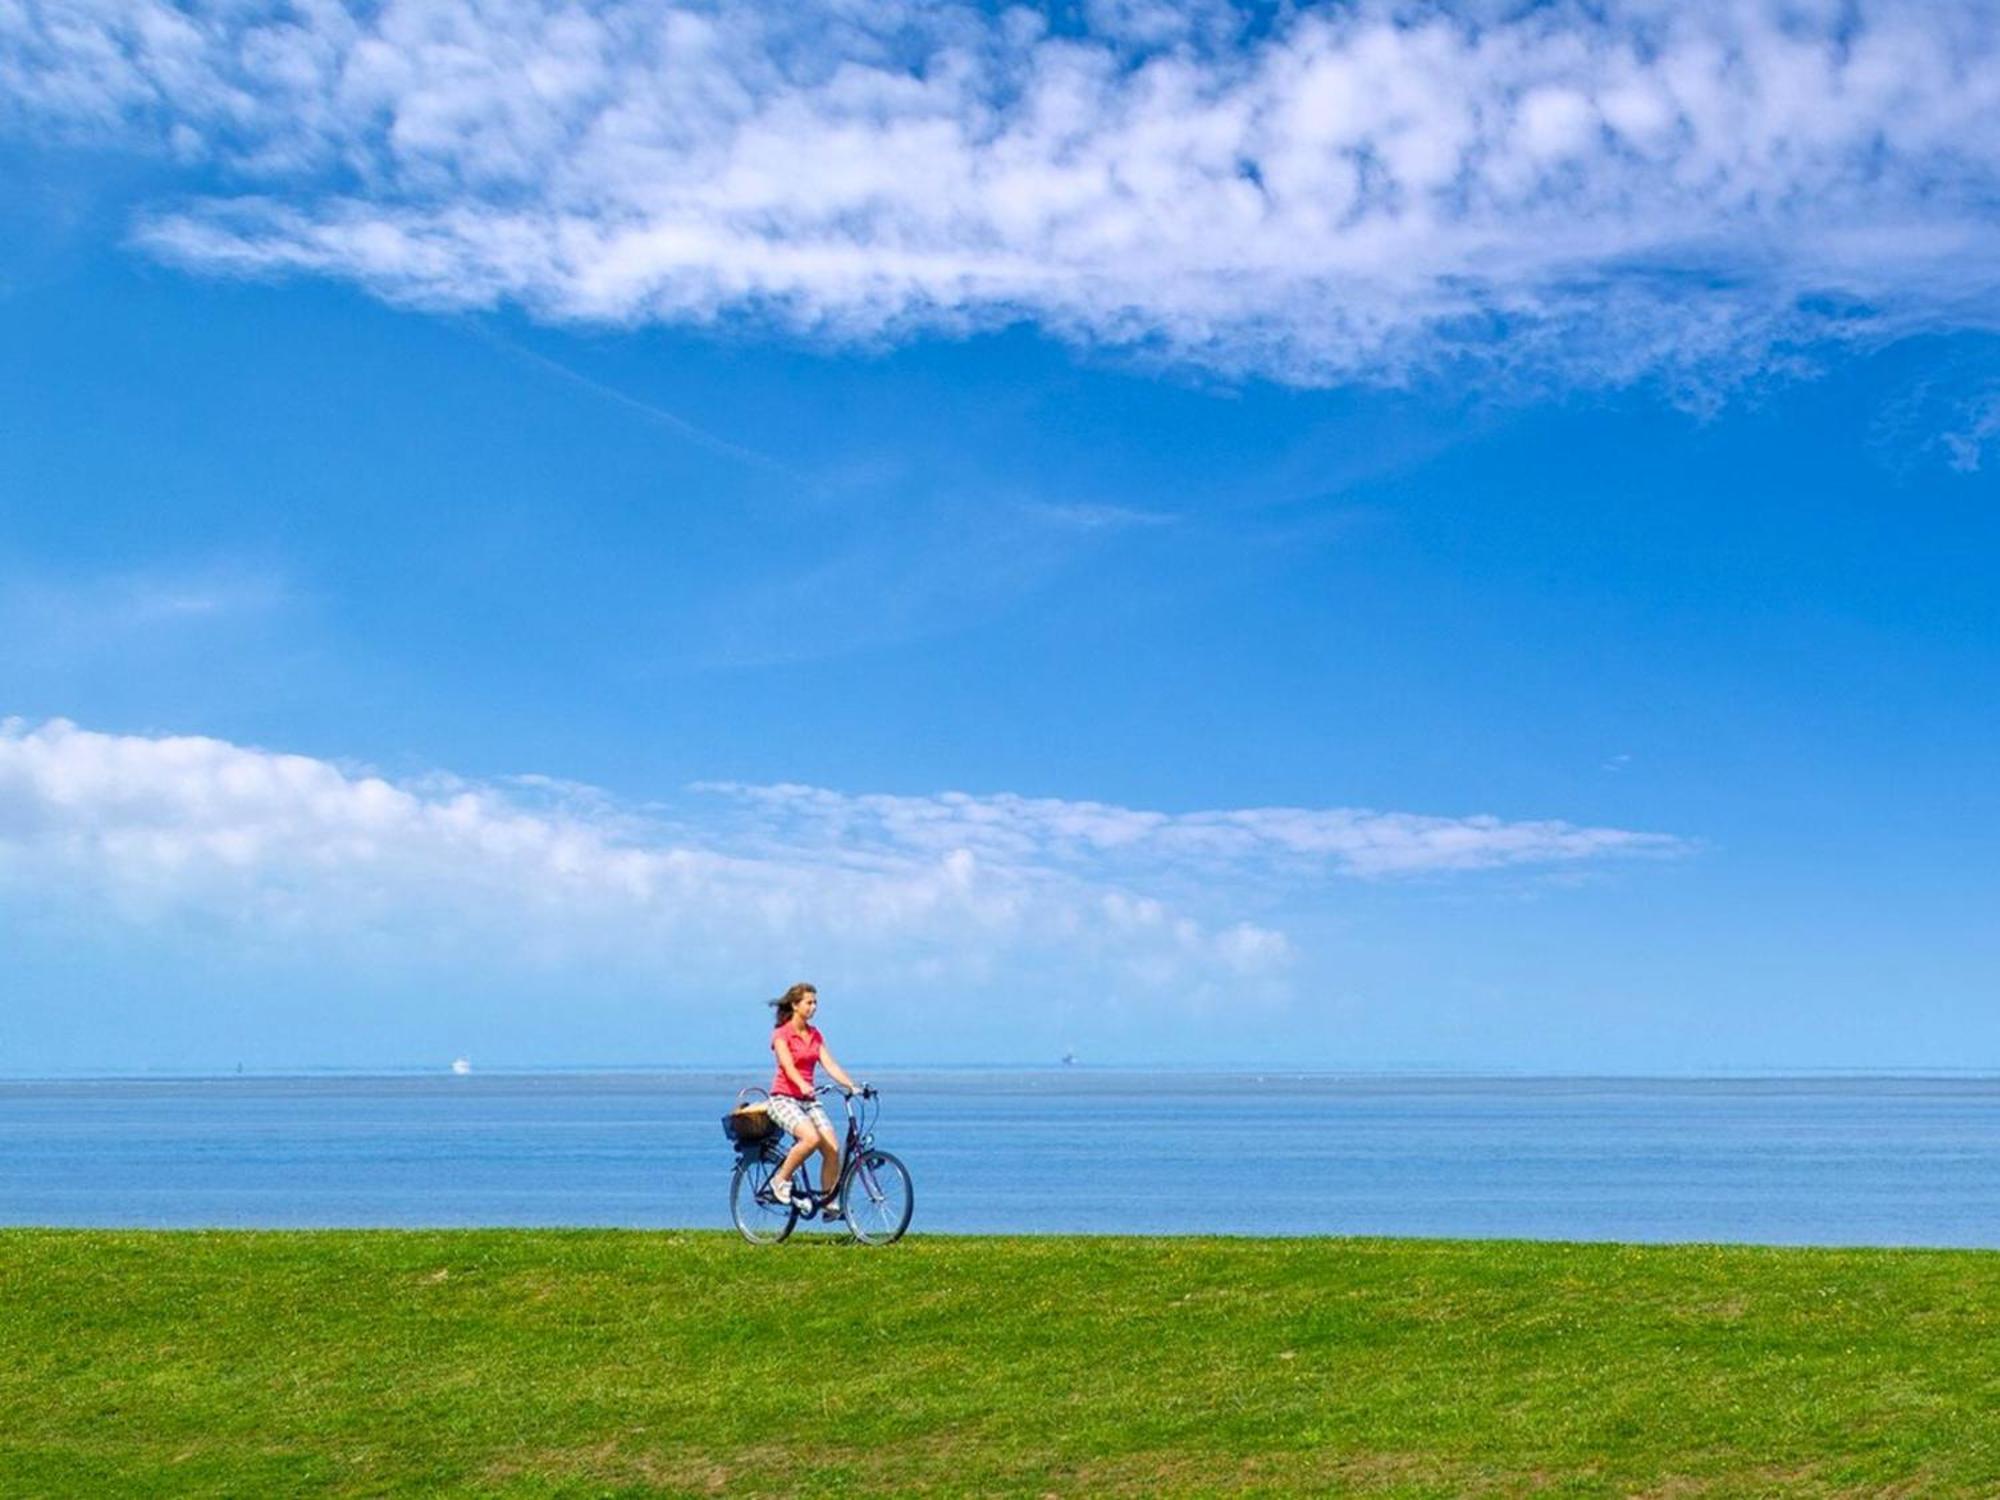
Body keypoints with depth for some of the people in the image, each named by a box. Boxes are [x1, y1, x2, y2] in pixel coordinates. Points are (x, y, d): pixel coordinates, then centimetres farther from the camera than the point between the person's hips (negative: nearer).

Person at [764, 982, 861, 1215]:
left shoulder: (815, 1035, 11)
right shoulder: (781, 1034, -7)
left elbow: (830, 1065, 3)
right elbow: (788, 1066, -22)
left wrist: (852, 1086, -12)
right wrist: (803, 1085, -42)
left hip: (808, 1100, 6)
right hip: (784, 1098, -6)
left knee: (833, 1148, -12)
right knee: (811, 1138, -31)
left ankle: (829, 1203, 1)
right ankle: (781, 1180, -10)